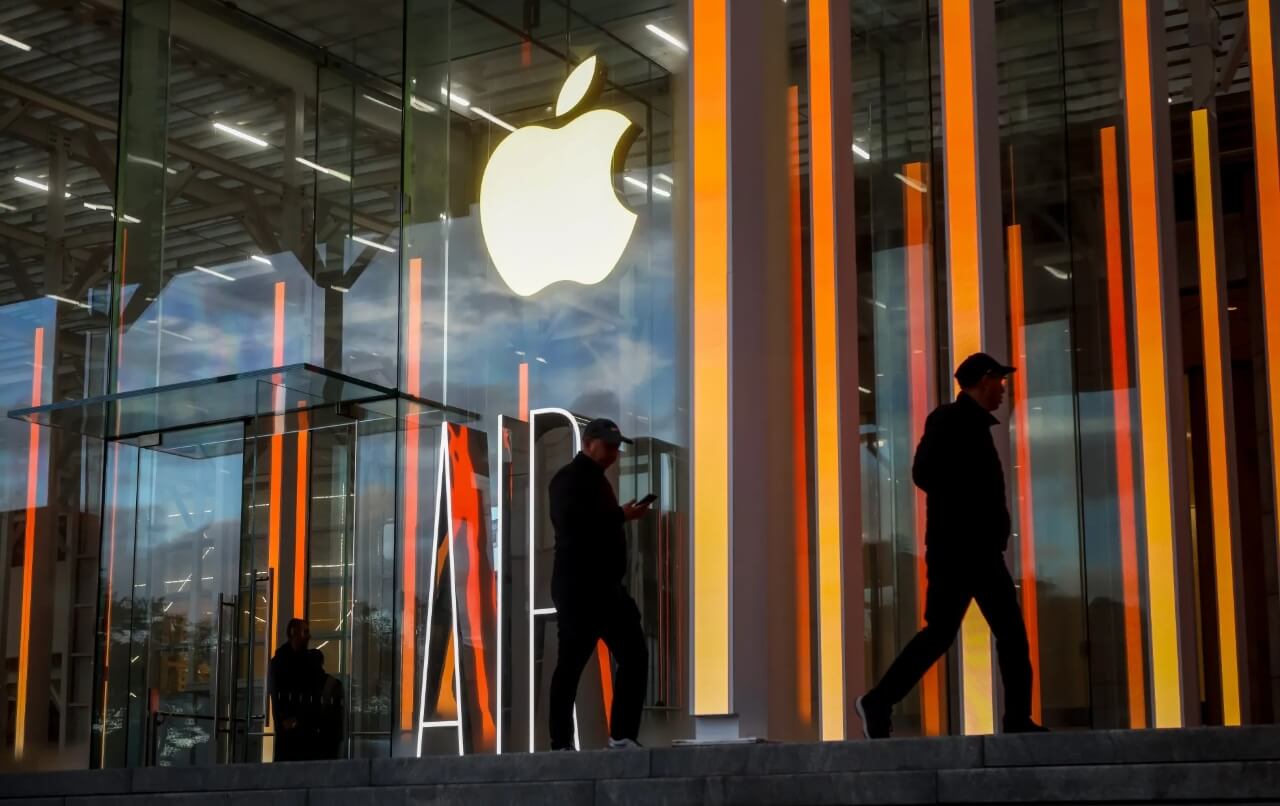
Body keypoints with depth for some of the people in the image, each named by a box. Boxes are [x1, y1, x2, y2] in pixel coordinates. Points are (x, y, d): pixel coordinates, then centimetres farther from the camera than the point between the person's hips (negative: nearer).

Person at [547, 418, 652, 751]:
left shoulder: (595, 480, 22)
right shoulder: (570, 478, -6)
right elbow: (572, 524, -23)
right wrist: (621, 515, -19)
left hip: (602, 586, 9)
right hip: (578, 587, -9)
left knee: (635, 655, 4)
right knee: (571, 663, -6)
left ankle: (622, 736, 6)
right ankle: (561, 745, -1)